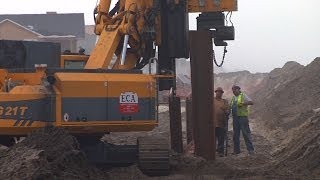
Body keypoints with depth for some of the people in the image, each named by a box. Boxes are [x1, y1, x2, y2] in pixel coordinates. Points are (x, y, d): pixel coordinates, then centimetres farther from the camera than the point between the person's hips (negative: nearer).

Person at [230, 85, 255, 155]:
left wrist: (242, 103, -22)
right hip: (235, 117, 7)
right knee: (236, 134, 7)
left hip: (243, 117, -7)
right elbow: (230, 106, 26)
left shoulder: (243, 96, -2)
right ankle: (236, 150, 12)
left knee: (246, 133, -9)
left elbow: (251, 102, -12)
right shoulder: (233, 98, 18)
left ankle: (250, 149, -8)